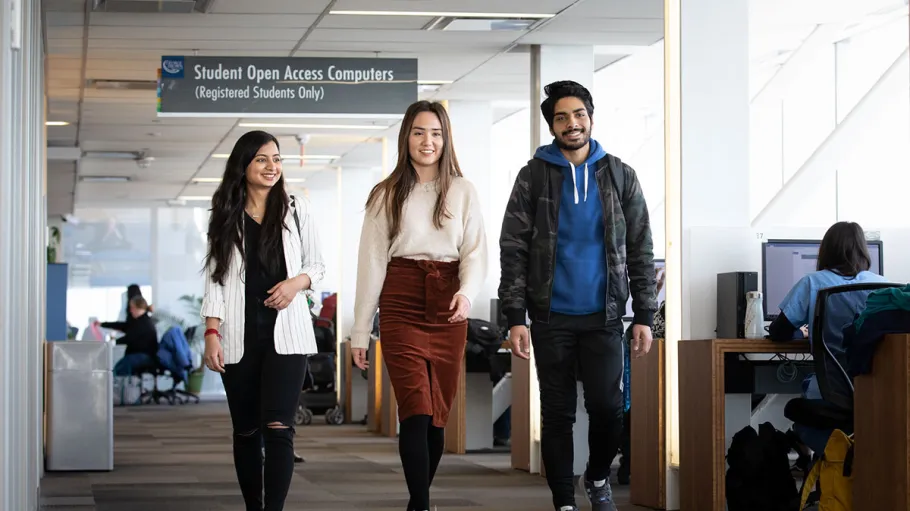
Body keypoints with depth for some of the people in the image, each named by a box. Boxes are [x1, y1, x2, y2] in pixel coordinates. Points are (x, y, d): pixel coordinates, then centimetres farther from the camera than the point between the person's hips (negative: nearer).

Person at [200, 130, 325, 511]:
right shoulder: (226, 217, 8)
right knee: (246, 431, 7)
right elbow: (215, 278, 4)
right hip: (239, 336, 1)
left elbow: (317, 265, 12)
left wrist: (297, 282, -10)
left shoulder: (295, 211, 8)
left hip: (285, 332, -1)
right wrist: (211, 332, -7)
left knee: (278, 428, -14)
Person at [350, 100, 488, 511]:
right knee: (416, 411, -13)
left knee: (438, 414, 5)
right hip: (401, 307, -2)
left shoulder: (463, 192, 8)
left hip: (448, 309, 2)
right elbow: (371, 262, 5)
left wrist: (467, 292, -20)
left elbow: (475, 252, 2)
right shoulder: (386, 195, 7)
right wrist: (360, 331, 3)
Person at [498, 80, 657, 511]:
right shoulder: (533, 176, 0)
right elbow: (513, 249, -3)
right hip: (551, 317, 0)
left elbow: (640, 250, 5)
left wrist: (644, 316, -1)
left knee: (607, 406, -6)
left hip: (603, 316, 1)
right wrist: (515, 317, -10)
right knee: (557, 413, 4)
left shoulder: (620, 176, 4)